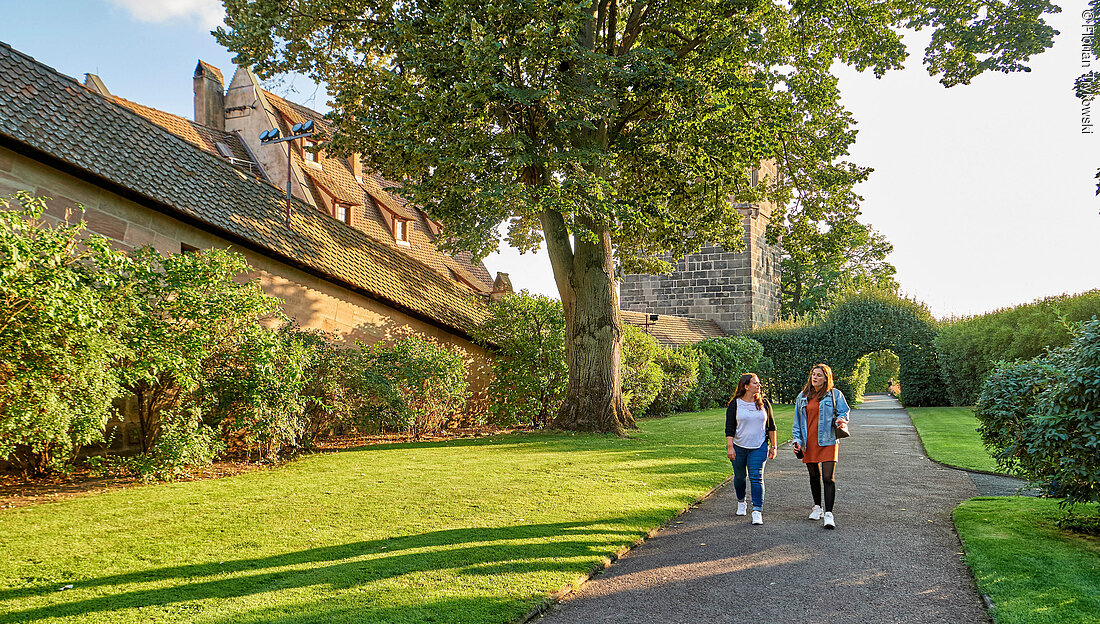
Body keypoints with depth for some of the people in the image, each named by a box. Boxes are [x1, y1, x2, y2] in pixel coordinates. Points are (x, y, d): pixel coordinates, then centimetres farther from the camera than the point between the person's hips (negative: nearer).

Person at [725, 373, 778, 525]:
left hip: (759, 447, 0)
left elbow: (771, 426, 11)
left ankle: (757, 511, -12)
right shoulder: (734, 404, -2)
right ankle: (741, 502, 37)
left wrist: (773, 446, 8)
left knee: (756, 477, -11)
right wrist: (729, 447, -12)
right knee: (739, 477, 11)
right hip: (738, 447, 0)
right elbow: (729, 428, -4)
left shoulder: (763, 403, 5)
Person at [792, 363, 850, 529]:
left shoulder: (834, 394, 2)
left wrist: (842, 421, -20)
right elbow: (797, 421, 15)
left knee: (828, 478, -10)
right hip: (808, 443, 4)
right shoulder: (802, 397, 12)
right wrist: (796, 440, 8)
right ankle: (817, 507, 31)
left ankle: (828, 513, -10)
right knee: (814, 476, 14)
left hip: (828, 442, -4)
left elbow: (843, 413, 2)